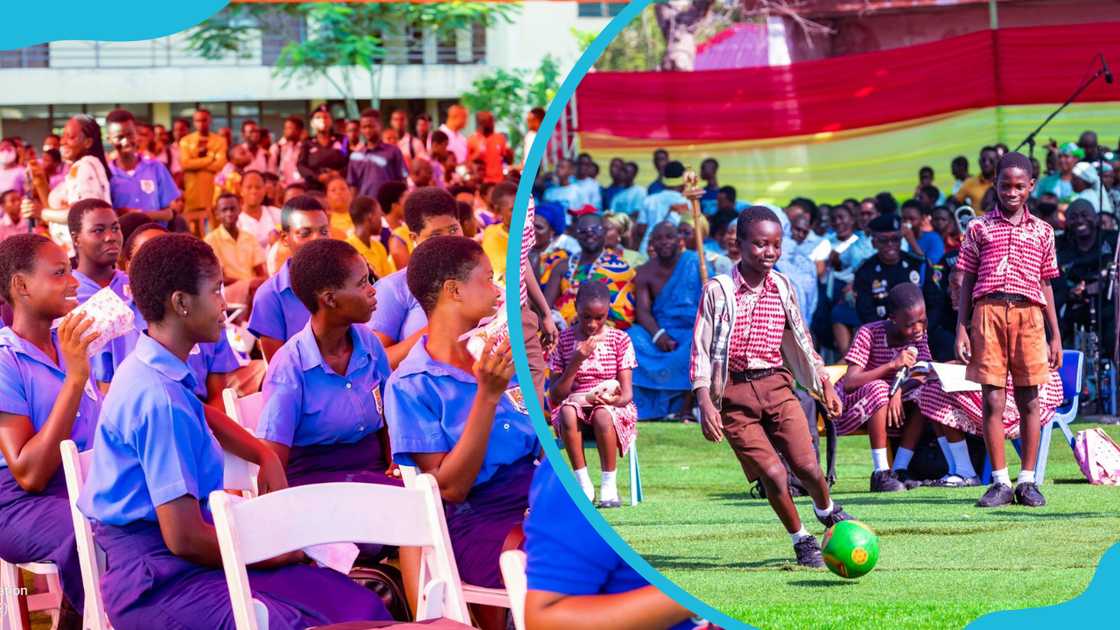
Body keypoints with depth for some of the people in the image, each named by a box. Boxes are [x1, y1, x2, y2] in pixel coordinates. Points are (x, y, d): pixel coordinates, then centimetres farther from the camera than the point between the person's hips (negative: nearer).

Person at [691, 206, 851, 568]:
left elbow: (800, 341, 20)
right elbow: (701, 349, -6)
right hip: (734, 394, -3)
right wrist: (705, 403, -14)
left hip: (776, 385, 3)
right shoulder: (718, 291, -5)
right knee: (773, 474, -10)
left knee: (807, 466, -7)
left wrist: (824, 385, 17)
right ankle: (801, 540, 11)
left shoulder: (782, 288, 8)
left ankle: (827, 511, 26)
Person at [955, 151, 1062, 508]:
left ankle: (1027, 481, 7)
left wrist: (1055, 335, 11)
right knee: (992, 400, -4)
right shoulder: (979, 228, 11)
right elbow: (967, 281, 10)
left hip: (1029, 314, 1)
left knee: (1028, 399, 2)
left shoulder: (1042, 232, 14)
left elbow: (1045, 285, 15)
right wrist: (961, 328, 2)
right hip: (988, 311, -1)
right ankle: (1000, 482, 1)